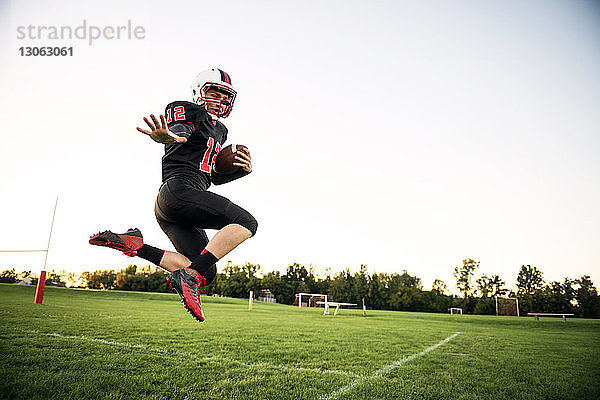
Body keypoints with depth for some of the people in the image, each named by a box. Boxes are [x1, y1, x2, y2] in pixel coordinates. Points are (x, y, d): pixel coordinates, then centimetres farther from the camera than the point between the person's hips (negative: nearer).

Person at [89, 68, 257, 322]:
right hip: (179, 189, -9)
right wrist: (167, 137, -43)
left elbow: (214, 176, 31)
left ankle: (133, 244, -1)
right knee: (246, 222, -19)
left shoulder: (220, 131, 30)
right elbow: (180, 133, -18)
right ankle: (189, 277, -23)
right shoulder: (186, 111, 6)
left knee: (205, 274, 2)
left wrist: (243, 169, 13)